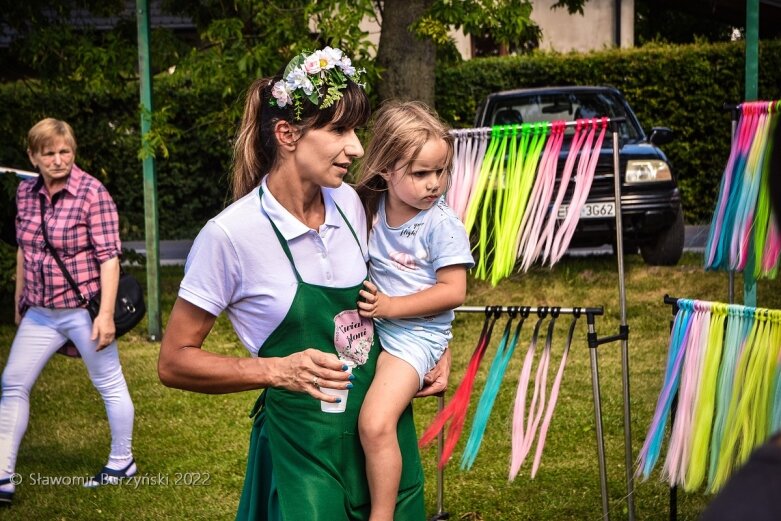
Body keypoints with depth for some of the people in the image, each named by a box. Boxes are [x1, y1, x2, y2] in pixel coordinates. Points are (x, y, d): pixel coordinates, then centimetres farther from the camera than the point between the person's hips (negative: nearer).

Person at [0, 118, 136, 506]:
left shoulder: (92, 194, -14)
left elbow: (109, 256, -15)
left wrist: (106, 314, -19)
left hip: (83, 309, -6)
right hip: (40, 312, 6)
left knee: (109, 383, 8)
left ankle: (122, 463, 26)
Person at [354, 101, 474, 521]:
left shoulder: (442, 225, -14)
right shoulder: (372, 211, 1)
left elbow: (452, 292, -15)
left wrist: (390, 306, -19)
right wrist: (364, 299, -2)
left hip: (414, 333, -7)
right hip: (369, 326, 7)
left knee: (375, 424, -20)